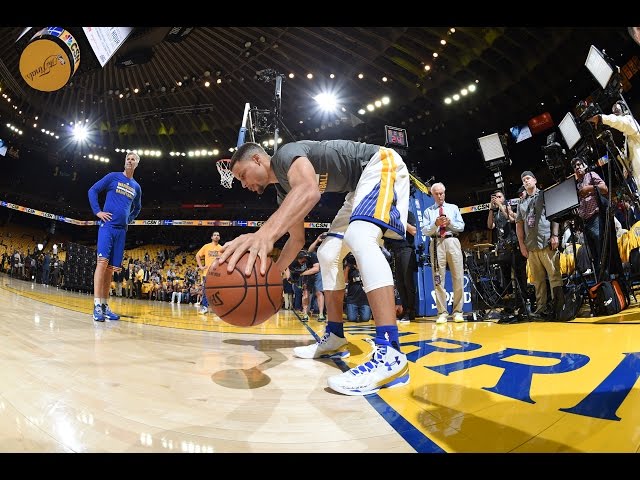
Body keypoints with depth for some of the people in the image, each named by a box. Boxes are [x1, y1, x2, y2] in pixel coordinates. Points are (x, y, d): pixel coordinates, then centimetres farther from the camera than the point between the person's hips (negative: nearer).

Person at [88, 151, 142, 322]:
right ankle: (97, 305, -16)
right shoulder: (113, 177, 4)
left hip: (122, 229, 5)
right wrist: (98, 211, -7)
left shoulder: (136, 187, 17)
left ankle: (105, 305, 11)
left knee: (111, 267, 6)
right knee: (102, 261, -15)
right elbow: (93, 190, 3)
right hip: (107, 225, -5)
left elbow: (137, 208, 30)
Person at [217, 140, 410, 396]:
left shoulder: (286, 153, -20)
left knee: (359, 237, -32)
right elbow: (297, 238, 14)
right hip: (361, 185, 10)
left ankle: (390, 354, -37)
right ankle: (334, 338, 9)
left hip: (382, 164, -10)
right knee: (327, 253, 4)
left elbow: (309, 190, -43)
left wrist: (266, 233, -56)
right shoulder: (284, 190, 8)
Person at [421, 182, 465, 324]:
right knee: (438, 278, -3)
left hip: (452, 242, 1)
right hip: (436, 243, -1)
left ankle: (458, 311, 6)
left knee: (458, 277, -2)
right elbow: (425, 231, 4)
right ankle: (442, 313, 2)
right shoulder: (428, 211, 15)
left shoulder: (453, 208, 19)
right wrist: (435, 224, -13)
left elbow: (461, 227, 11)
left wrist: (450, 222, -7)